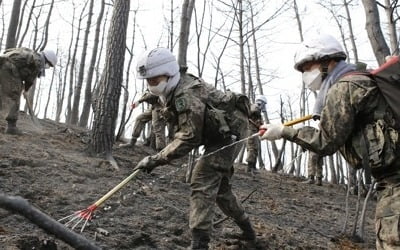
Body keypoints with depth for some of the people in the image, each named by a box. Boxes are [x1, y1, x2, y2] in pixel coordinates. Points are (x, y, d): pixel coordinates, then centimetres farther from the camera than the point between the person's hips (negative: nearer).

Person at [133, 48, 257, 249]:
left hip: (230, 132, -10)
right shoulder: (176, 89, 2)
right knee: (218, 185, 18)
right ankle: (247, 231, 33)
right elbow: (185, 129, 11)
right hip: (220, 133, 11)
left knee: (202, 182, -19)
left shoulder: (187, 95, -29)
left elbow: (188, 138, -31)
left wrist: (156, 159, -31)